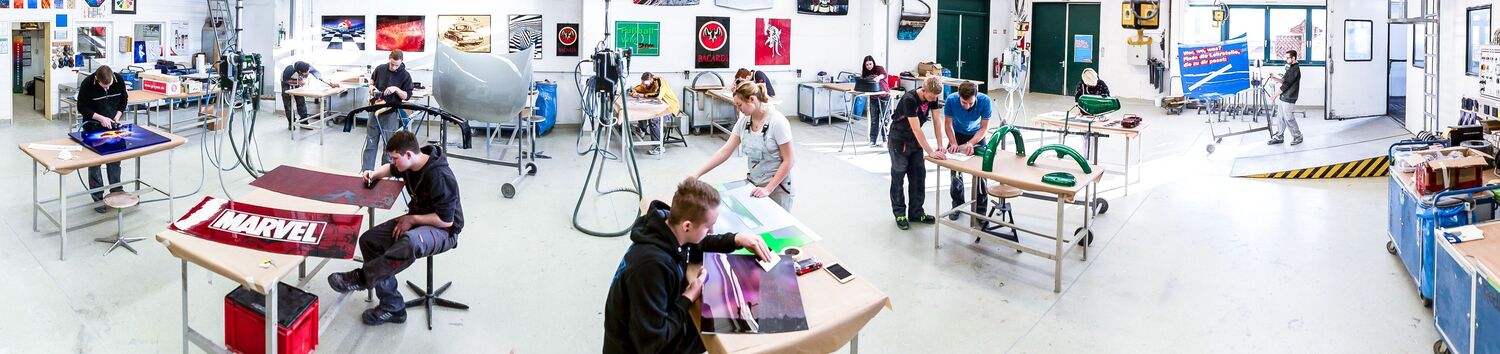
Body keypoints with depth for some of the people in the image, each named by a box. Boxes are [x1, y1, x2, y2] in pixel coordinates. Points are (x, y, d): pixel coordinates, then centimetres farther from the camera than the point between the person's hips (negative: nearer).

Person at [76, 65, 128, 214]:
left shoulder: (119, 80, -13)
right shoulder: (87, 84, -23)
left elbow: (123, 100, 2)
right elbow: (82, 108, -14)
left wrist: (117, 117, -9)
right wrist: (101, 118, -23)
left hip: (112, 124, 3)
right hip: (93, 127, -3)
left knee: (115, 159, 10)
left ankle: (117, 191, 22)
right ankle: (98, 198, 8)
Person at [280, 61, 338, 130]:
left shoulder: (309, 68, -32)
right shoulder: (290, 69, -40)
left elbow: (320, 76, -27)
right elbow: (285, 80, -24)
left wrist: (331, 84, -35)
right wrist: (297, 82, -35)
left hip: (297, 83, 3)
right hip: (287, 82, -3)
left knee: (301, 102, -2)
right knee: (288, 104, -4)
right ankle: (291, 123, 3)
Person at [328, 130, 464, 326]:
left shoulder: (440, 177, -27)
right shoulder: (410, 165, -1)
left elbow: (446, 220, -25)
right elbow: (391, 169, 25)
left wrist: (412, 219, -18)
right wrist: (374, 174, 3)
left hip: (444, 231, -9)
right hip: (416, 219, 9)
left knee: (410, 242, -42)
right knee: (369, 240, -8)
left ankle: (361, 277, -20)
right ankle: (393, 308, -6)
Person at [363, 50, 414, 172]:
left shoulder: (405, 76, -9)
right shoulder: (380, 69, 0)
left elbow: (407, 96, -6)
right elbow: (372, 78, 22)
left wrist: (396, 89, -22)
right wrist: (371, 85, 1)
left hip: (390, 114, -3)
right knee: (370, 144, 8)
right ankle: (366, 171, 14)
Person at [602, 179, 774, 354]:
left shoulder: (667, 228, -12)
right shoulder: (652, 264, -37)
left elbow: (698, 245, 13)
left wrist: (737, 240, -3)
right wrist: (689, 297, -21)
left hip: (657, 325, 7)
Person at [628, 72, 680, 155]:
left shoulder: (660, 82, -23)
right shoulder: (645, 84, 0)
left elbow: (658, 95, -40)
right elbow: (633, 90, 7)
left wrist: (643, 95, -28)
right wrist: (634, 93, -17)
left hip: (670, 108, -9)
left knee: (654, 119, -29)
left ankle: (660, 146, -25)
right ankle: (643, 129, 21)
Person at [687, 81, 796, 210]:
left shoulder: (777, 122, -17)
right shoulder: (744, 121, 1)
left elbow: (788, 161, -15)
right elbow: (724, 152, 1)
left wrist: (768, 189, -20)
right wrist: (698, 174, -6)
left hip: (776, 186, -5)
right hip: (753, 183, 5)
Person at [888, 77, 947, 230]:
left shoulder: (933, 97, -11)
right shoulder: (909, 100, -32)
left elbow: (937, 121, -8)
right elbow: (916, 129, -33)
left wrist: (940, 146, -15)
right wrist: (931, 152, -34)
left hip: (915, 139, 7)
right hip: (899, 140, -7)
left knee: (919, 176, 7)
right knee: (898, 176, 1)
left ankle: (916, 213, 16)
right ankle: (899, 214, 12)